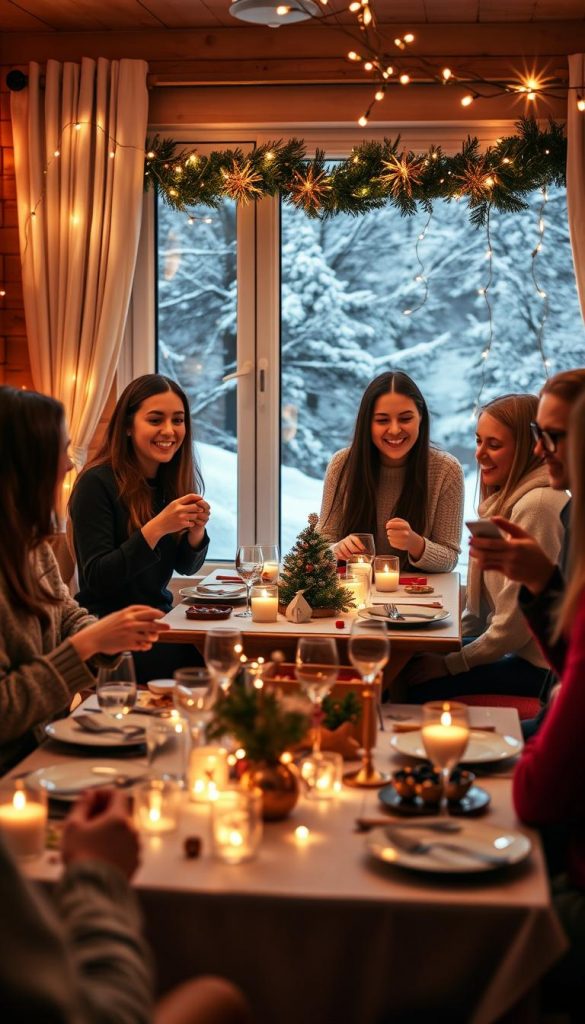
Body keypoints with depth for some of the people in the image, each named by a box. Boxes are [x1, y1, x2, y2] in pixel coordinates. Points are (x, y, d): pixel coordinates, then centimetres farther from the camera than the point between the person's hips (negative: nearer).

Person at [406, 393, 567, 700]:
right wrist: (452, 642, 7)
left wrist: (452, 664, -12)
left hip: (540, 668, -9)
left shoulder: (536, 505, -21)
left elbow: (516, 623, -21)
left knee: (423, 691, -16)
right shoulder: (508, 498, 12)